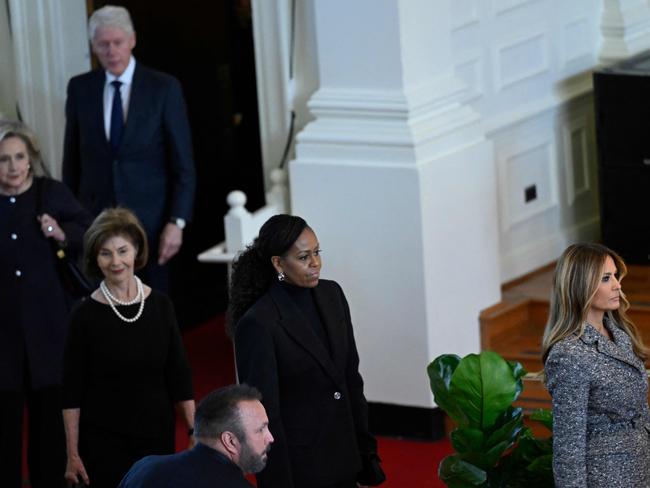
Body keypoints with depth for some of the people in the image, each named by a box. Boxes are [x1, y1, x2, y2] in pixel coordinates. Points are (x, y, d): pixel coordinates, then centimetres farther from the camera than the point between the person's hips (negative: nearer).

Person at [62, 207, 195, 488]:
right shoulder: (85, 315, -6)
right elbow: (72, 393, -4)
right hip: (103, 442, -2)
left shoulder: (160, 306, 2)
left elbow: (179, 377, 6)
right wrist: (73, 454, -6)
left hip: (157, 436, 3)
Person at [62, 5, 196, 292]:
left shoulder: (163, 88, -4)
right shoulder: (80, 88, 4)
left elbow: (183, 164, -4)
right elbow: (72, 159, 11)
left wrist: (176, 222, -11)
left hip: (150, 222, -2)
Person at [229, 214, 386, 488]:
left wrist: (365, 450, 10)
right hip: (299, 466, -6)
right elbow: (263, 413, -15)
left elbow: (350, 377, 10)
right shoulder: (257, 324, -18)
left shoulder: (331, 294, 3)